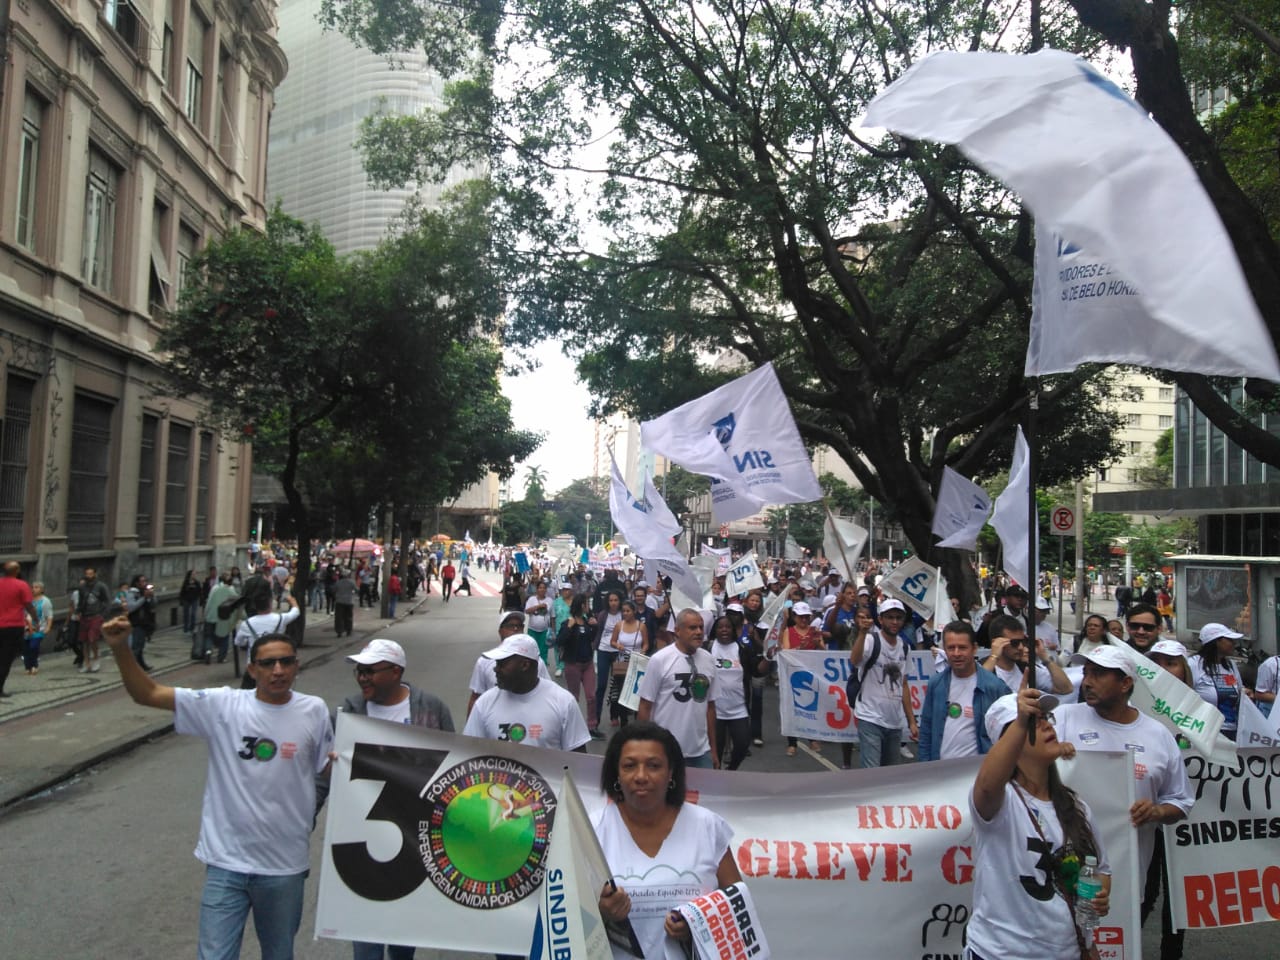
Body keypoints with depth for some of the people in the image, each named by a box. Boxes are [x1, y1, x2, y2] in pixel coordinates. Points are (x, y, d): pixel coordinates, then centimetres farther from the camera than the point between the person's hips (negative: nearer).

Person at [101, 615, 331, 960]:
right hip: (226, 862, -1)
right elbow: (147, 694, -9)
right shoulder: (222, 705, -8)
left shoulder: (314, 711, -5)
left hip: (285, 866, 1)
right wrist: (121, 648, -22)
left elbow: (330, 770, 4)